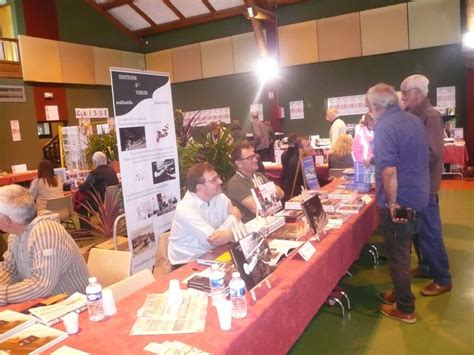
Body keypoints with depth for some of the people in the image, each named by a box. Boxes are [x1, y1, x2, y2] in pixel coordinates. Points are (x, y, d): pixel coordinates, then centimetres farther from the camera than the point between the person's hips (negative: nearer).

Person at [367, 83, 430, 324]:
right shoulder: (414, 120, 6)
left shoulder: (384, 127, -20)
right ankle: (400, 293, 38)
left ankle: (405, 309, 19)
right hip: (418, 197, 8)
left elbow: (389, 170, -28)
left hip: (398, 203, -8)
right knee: (402, 250, 22)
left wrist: (392, 203, -19)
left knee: (397, 255, 6)